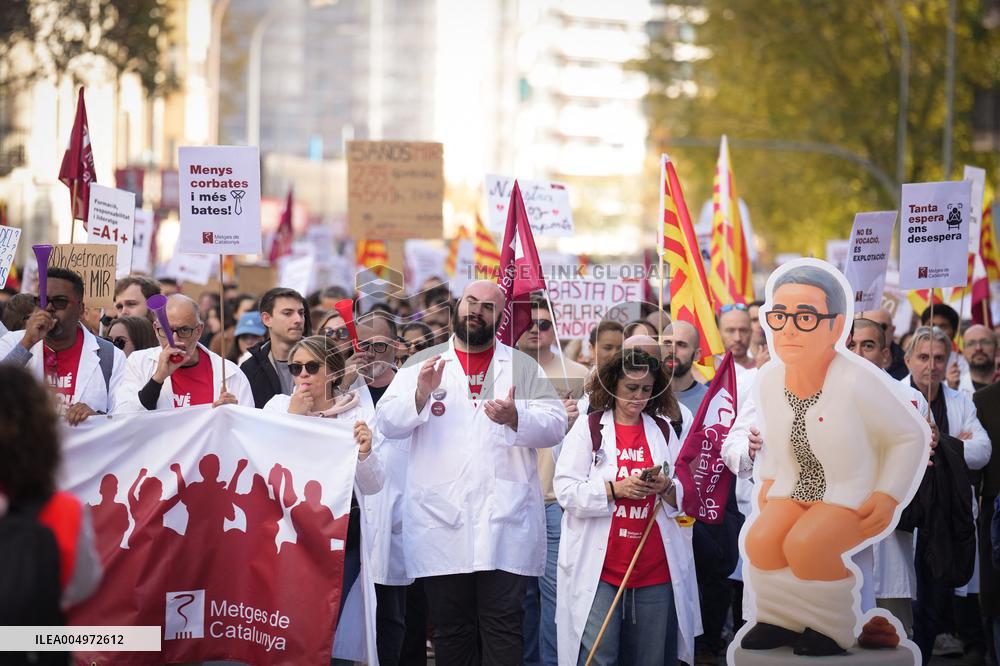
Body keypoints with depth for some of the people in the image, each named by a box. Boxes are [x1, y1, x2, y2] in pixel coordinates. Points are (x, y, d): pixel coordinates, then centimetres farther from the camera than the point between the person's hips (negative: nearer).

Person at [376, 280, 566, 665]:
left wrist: (515, 417, -18)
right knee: (452, 631, 5)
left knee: (503, 627, -6)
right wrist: (421, 394, -17)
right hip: (441, 524, 1)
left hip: (505, 521, -1)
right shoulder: (422, 364, 13)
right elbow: (388, 423, 2)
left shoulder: (523, 368, 13)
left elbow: (555, 424, 2)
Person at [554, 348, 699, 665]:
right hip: (600, 568, -3)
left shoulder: (664, 432, 13)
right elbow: (566, 491, -6)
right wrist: (615, 489, -18)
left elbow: (685, 499, 12)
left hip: (655, 569, 3)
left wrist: (666, 489, -10)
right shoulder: (588, 429, 3)